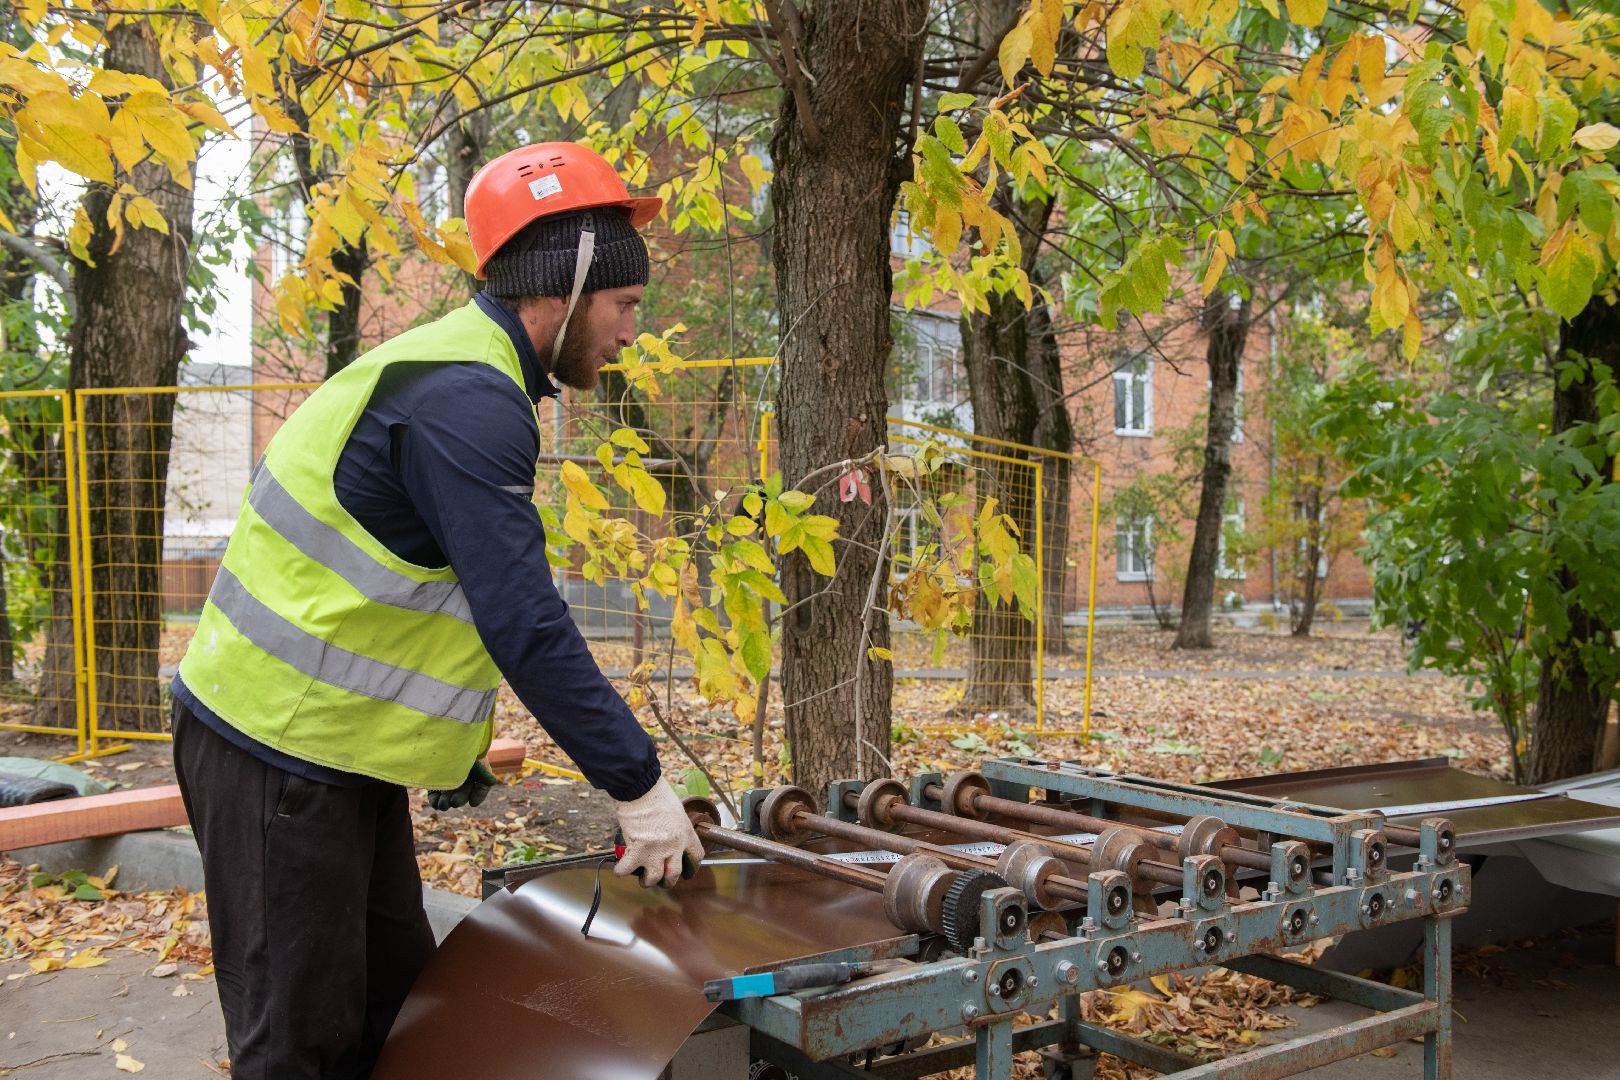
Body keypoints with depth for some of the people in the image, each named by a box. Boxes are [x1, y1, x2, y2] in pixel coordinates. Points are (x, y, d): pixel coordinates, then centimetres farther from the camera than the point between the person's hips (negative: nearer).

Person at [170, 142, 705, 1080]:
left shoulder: (462, 377, 12)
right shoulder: (468, 400, -22)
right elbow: (525, 625, -27)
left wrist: (457, 754, 17)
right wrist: (640, 787, -20)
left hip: (341, 752, 10)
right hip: (282, 755, -10)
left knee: (395, 1005, 17)